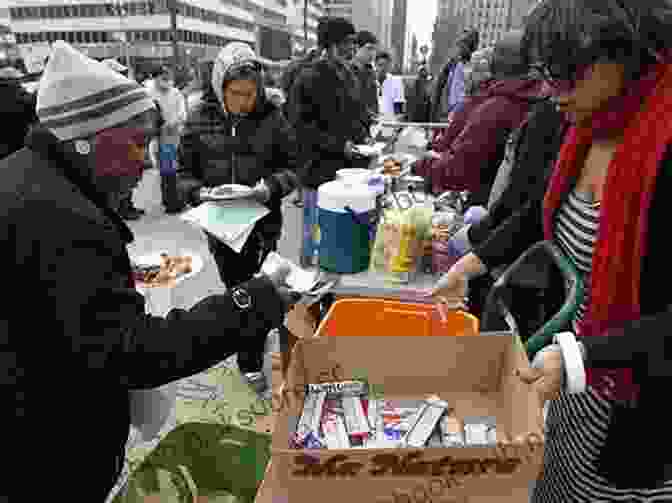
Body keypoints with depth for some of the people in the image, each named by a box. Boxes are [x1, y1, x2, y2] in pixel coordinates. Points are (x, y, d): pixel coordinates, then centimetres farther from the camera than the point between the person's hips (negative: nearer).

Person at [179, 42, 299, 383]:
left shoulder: (271, 118, -6)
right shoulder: (200, 119, -2)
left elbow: (291, 167, 0)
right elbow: (184, 171, 4)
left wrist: (270, 188, -19)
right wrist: (200, 193, -15)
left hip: (262, 221, -2)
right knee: (234, 288, 17)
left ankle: (251, 359, 23)